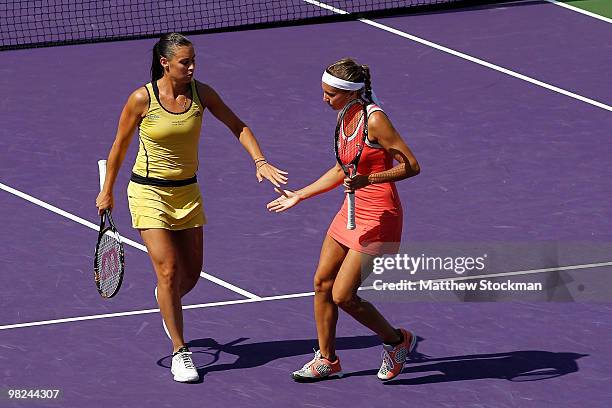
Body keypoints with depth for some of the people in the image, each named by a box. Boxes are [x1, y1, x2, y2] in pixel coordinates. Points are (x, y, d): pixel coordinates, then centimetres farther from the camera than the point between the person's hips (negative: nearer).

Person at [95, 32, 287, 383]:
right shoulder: (142, 99, -15)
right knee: (169, 271, -13)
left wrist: (260, 161, -15)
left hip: (187, 192, 4)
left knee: (191, 274, 9)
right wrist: (107, 192, 5)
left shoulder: (201, 93, -6)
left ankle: (166, 303, 45)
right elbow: (120, 146, -2)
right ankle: (180, 353, -4)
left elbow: (238, 126, 0)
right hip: (149, 193, -4)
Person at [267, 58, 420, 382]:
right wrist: (299, 196, 23)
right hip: (353, 211, 9)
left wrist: (367, 180, -31)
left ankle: (396, 341, 16)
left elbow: (412, 166, -20)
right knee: (322, 283, 11)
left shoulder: (374, 120, -20)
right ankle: (327, 360, 26)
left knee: (342, 296, -7)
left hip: (378, 218, -9)